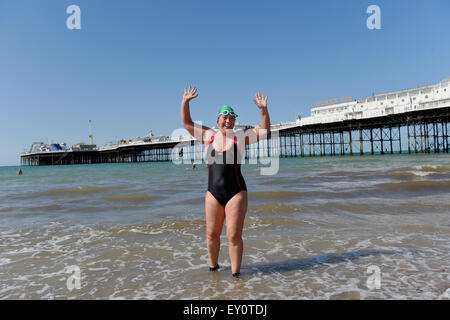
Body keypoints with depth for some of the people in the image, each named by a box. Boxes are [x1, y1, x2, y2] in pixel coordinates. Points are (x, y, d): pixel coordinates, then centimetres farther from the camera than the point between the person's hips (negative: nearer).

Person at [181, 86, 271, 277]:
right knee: (212, 234, 10)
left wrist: (264, 110, -10)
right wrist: (185, 102, 5)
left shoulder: (240, 137, 3)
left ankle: (235, 273, 13)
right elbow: (187, 123, 15)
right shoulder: (209, 136, 9)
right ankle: (213, 266, 33)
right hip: (213, 193, 3)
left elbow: (265, 131, 2)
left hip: (236, 192, -2)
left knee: (234, 236, -2)